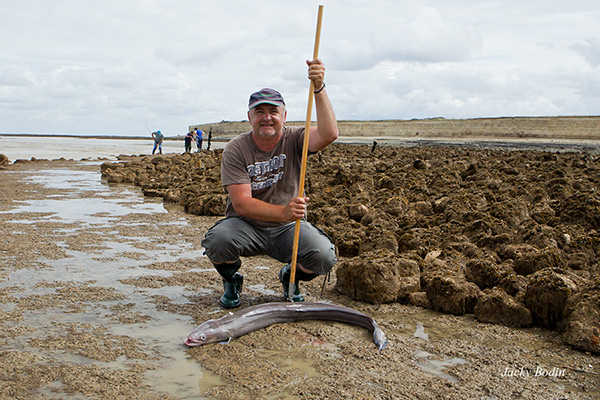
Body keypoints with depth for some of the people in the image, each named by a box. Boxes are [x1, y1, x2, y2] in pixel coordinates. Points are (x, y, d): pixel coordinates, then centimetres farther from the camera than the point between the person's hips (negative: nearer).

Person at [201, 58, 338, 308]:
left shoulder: (293, 140, -4)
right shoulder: (236, 149, -9)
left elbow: (328, 134, -27)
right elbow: (241, 203, -19)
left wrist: (319, 88, -38)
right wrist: (283, 212, -35)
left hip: (288, 228, 1)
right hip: (247, 226, -1)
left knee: (324, 257, -25)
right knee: (218, 240, -32)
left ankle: (291, 277, 12)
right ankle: (231, 280, 4)